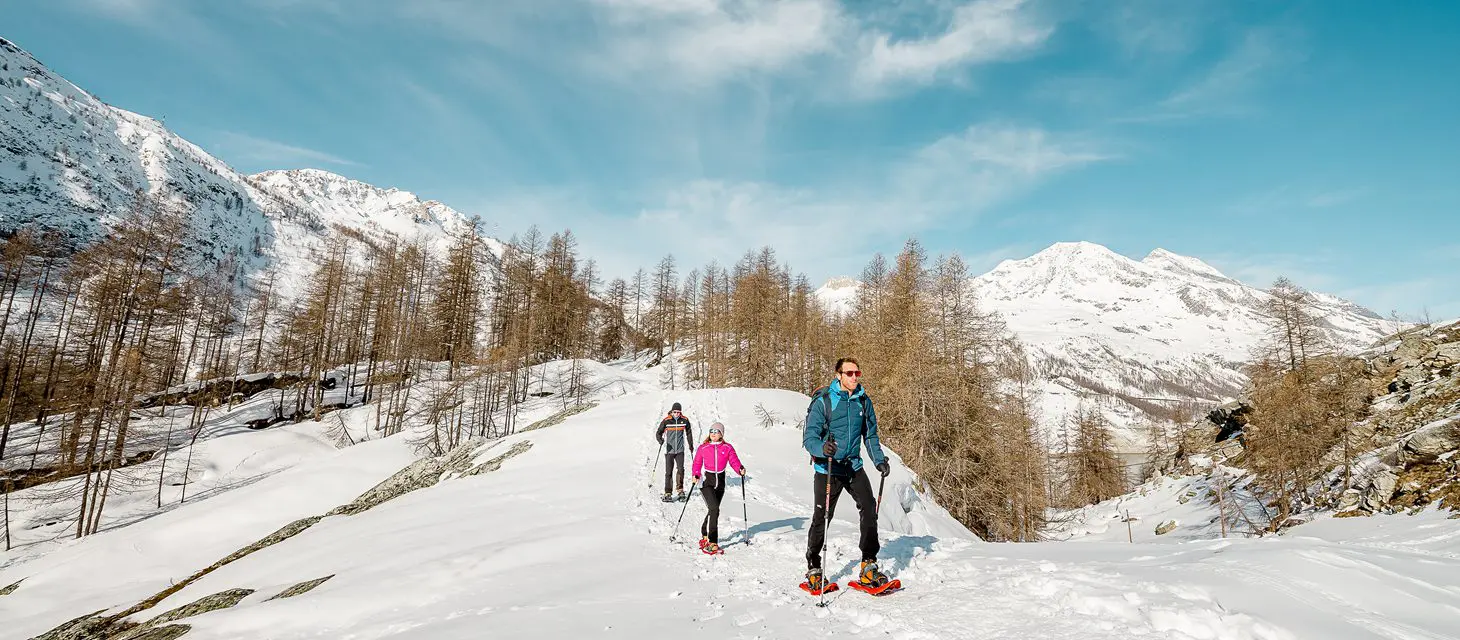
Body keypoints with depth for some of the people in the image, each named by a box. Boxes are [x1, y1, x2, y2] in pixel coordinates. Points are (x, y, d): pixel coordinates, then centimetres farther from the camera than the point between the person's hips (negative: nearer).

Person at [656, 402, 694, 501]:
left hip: (680, 450, 1)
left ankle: (680, 489, 6)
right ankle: (667, 493, 7)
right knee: (668, 472, -1)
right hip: (669, 450, -1)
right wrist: (661, 441, -21)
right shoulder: (666, 421, -6)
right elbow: (658, 433, -1)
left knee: (680, 469, -10)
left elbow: (689, 432, 16)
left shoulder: (685, 420, 0)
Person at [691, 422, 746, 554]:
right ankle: (712, 542, -13)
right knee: (715, 509, -18)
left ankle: (705, 535, 37)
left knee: (713, 510, 14)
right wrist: (695, 475, -15)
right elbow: (697, 463, 3)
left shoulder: (728, 448, 2)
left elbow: (734, 461, -3)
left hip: (720, 482, 3)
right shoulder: (703, 448, 0)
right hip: (707, 482, -3)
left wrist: (740, 469, -23)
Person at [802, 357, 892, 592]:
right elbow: (809, 437, -13)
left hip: (854, 467, 4)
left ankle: (868, 567, 3)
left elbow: (871, 435, 16)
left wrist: (879, 460, 4)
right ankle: (813, 570, 21)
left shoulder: (864, 401, 4)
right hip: (827, 469, -3)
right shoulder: (823, 401, -10)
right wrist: (822, 448, -34)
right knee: (821, 519, 3)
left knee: (869, 509, -11)